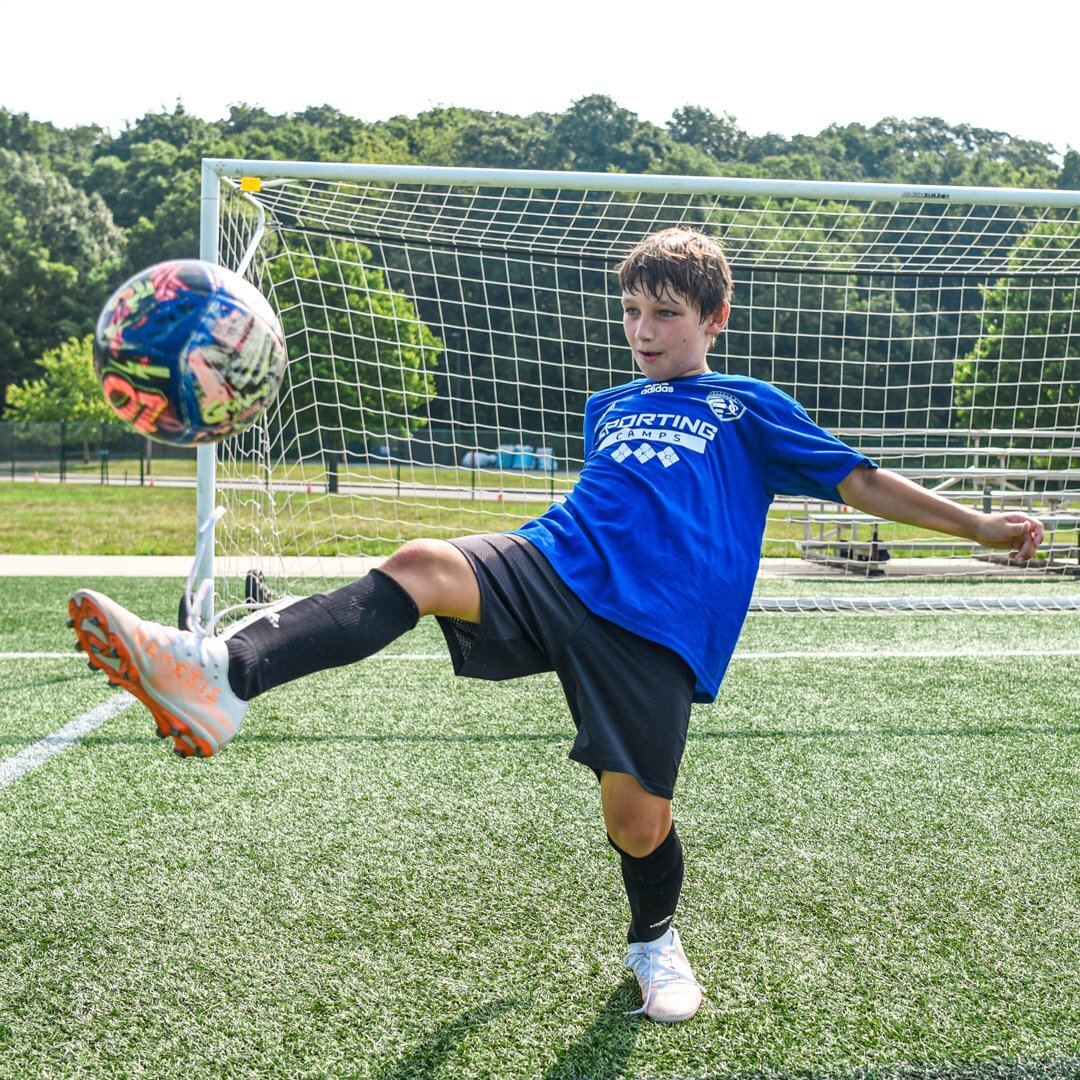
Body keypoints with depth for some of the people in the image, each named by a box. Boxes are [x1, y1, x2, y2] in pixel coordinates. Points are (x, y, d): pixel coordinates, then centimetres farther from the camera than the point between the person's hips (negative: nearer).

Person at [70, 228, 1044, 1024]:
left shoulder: (748, 409, 14)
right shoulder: (608, 408, 27)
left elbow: (859, 481, 13)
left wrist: (982, 526, 10)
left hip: (653, 630, -3)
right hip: (547, 569, 3)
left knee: (638, 822, -8)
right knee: (422, 566, -27)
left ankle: (655, 942, 30)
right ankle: (223, 676, -45)